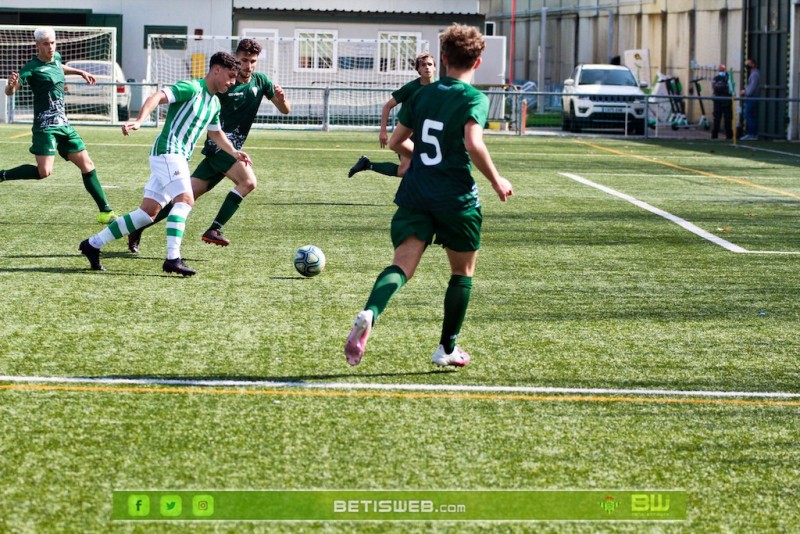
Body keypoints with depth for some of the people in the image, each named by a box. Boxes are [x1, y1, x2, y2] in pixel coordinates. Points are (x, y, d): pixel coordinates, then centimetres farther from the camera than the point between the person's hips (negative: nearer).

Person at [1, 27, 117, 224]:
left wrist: (80, 72, 36)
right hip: (45, 127, -7)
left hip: (64, 125, 7)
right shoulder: (32, 68, -12)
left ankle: (105, 211, 7)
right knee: (44, 172, -19)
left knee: (87, 165, 3)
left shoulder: (56, 58, 10)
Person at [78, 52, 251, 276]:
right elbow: (157, 97, -23)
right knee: (185, 199, -22)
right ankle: (173, 259, -29)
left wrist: (233, 152, 29)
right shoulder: (191, 88, -10)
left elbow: (215, 132, 37)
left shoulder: (214, 103, 19)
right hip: (168, 151, -9)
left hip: (177, 157, 9)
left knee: (148, 212, 5)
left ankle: (93, 244, 11)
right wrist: (139, 121, -37)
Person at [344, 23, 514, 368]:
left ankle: (369, 314, -39)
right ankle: (447, 349, 21)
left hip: (415, 195, 3)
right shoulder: (474, 99, -6)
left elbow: (396, 143, 15)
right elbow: (473, 145, -22)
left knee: (402, 264, -8)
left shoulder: (422, 95, 11)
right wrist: (496, 181, -8)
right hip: (456, 198, -3)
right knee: (463, 271, 17)